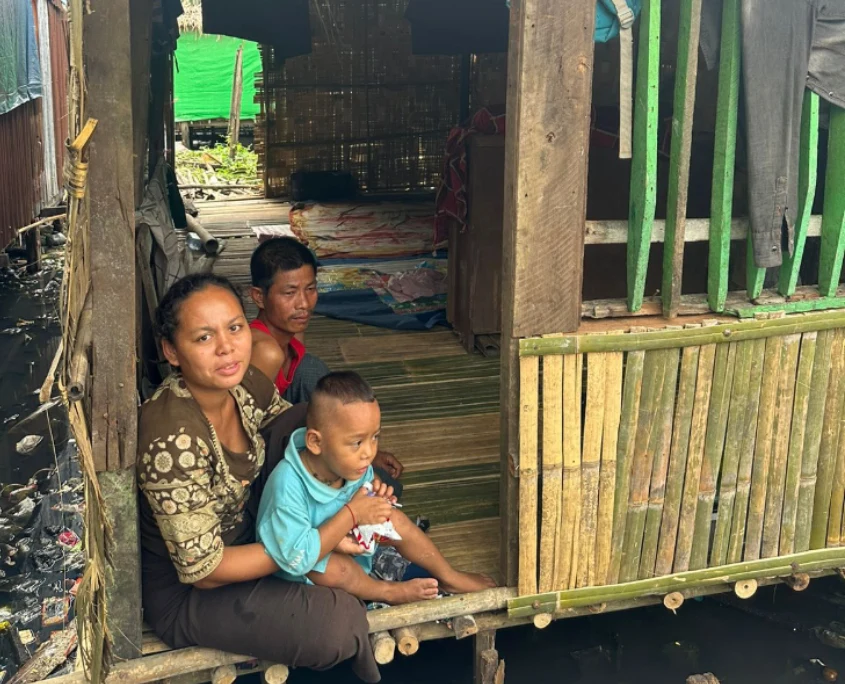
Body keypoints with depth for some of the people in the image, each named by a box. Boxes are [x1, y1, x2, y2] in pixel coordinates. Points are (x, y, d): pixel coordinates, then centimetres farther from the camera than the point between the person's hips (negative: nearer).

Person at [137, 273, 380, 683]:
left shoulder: (242, 383, -13)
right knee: (337, 622, -23)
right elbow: (202, 571, -28)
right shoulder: (171, 440, -35)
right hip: (184, 590, -8)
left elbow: (284, 419, 12)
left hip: (242, 529, 8)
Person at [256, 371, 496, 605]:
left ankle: (449, 577, 16)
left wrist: (376, 494, -17)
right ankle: (386, 591, -5)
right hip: (301, 578, -7)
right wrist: (352, 514, -36)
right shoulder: (288, 485, -37)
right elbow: (297, 559, -42)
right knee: (330, 567, -35)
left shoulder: (354, 467, -15)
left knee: (394, 518, -7)